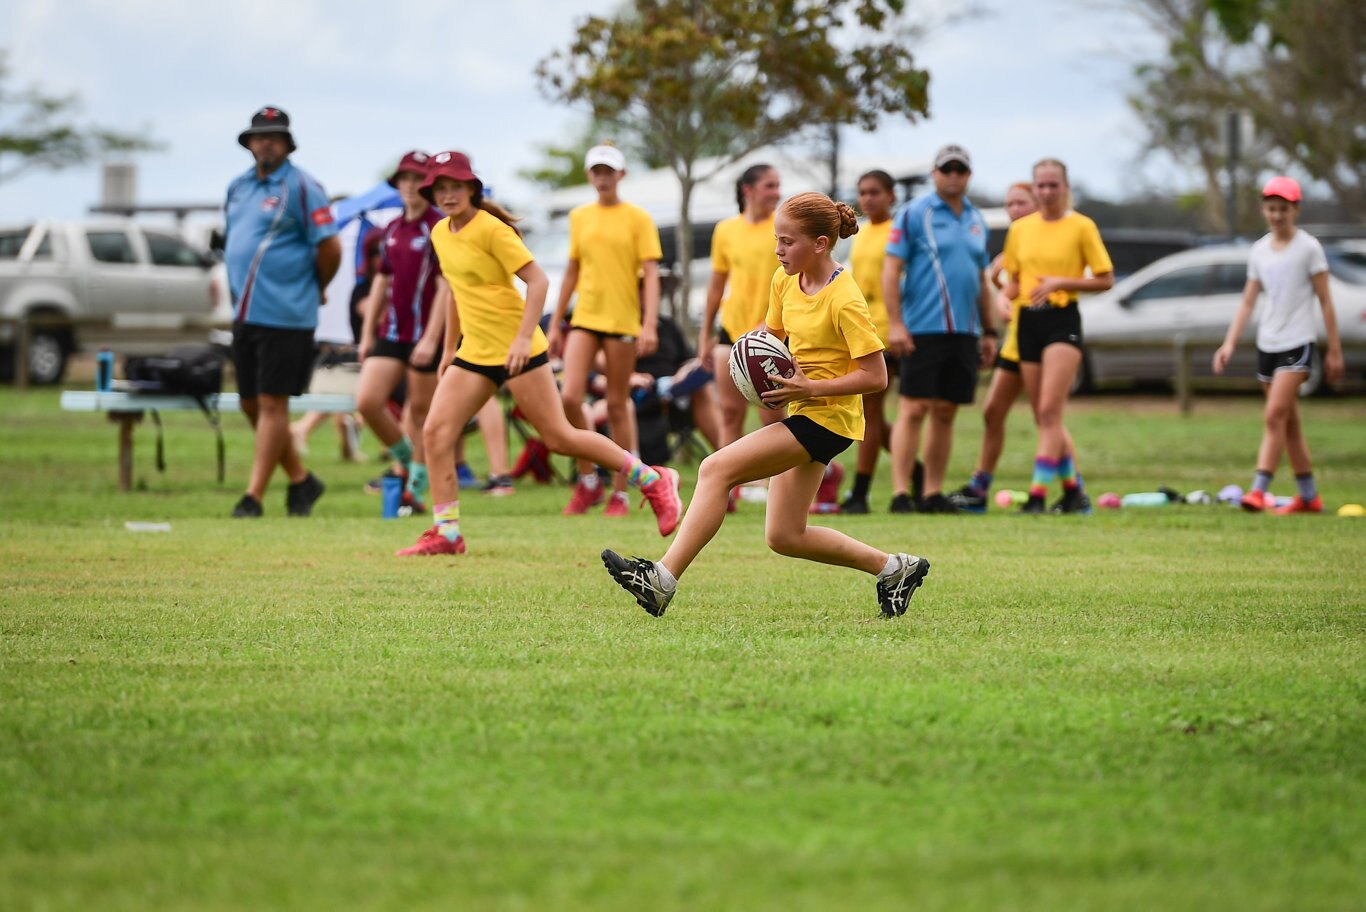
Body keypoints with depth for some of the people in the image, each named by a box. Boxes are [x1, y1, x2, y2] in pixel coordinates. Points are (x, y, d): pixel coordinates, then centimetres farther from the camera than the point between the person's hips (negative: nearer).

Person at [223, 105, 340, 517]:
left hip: (284, 315, -8)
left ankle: (254, 496, -3)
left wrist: (314, 289, 2)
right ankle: (300, 479, 25)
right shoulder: (238, 187, 14)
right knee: (252, 404, 10)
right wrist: (238, 293, 17)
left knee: (272, 403, -5)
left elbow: (330, 247, -11)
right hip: (244, 313, 8)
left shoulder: (301, 187, -9)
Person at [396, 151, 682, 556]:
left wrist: (524, 337, -25)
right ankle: (446, 534, -3)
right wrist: (450, 346, 23)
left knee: (559, 437, -4)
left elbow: (537, 280, -17)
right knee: (435, 431, -6)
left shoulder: (492, 230, -14)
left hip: (517, 350, -7)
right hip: (474, 353, 7)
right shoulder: (440, 233, 9)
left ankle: (654, 481, 10)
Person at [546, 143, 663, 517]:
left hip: (622, 321, -3)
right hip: (584, 318, 3)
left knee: (617, 405, 0)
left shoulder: (637, 218, -1)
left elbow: (651, 274, -6)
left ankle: (620, 493, 9)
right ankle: (588, 481, 4)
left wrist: (650, 324, -17)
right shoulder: (579, 217, 11)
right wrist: (555, 323, 15)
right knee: (569, 397, -12)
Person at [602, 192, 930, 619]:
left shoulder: (844, 301, -19)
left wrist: (810, 388, -23)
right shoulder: (785, 280, 5)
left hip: (827, 417, -10)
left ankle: (662, 578, -21)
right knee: (783, 537, 10)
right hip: (800, 411, 10)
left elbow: (875, 376, -19)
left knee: (716, 469, -19)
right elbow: (774, 333, 21)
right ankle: (894, 567, 22)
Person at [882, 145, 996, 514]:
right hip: (923, 329, -6)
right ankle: (900, 493, -8)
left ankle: (933, 494, 12)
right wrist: (895, 323, -15)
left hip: (964, 332, 6)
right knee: (913, 410, -8)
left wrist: (989, 331, 19)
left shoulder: (976, 220, 16)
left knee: (945, 413, 7)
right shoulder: (913, 214, -3)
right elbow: (891, 270, -7)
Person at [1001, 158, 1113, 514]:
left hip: (1063, 320, -5)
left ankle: (1038, 493, -18)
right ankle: (1072, 490, 18)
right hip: (1028, 321, 5)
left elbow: (1106, 280, -2)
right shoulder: (1020, 229, 11)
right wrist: (1005, 299, -2)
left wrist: (1060, 282, -14)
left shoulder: (1081, 227, -2)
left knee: (1049, 411, -15)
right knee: (1043, 417, 6)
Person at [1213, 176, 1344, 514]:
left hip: (1297, 343, -6)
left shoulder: (1309, 247, -5)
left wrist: (1334, 350, -4)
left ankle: (1259, 490, -20)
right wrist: (1229, 344, 0)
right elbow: (1248, 302, 11)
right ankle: (1309, 496, 16)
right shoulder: (1259, 251, 10)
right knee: (1289, 422, 9)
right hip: (1266, 344, 6)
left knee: (1276, 415, -17)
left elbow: (1325, 302, -3)